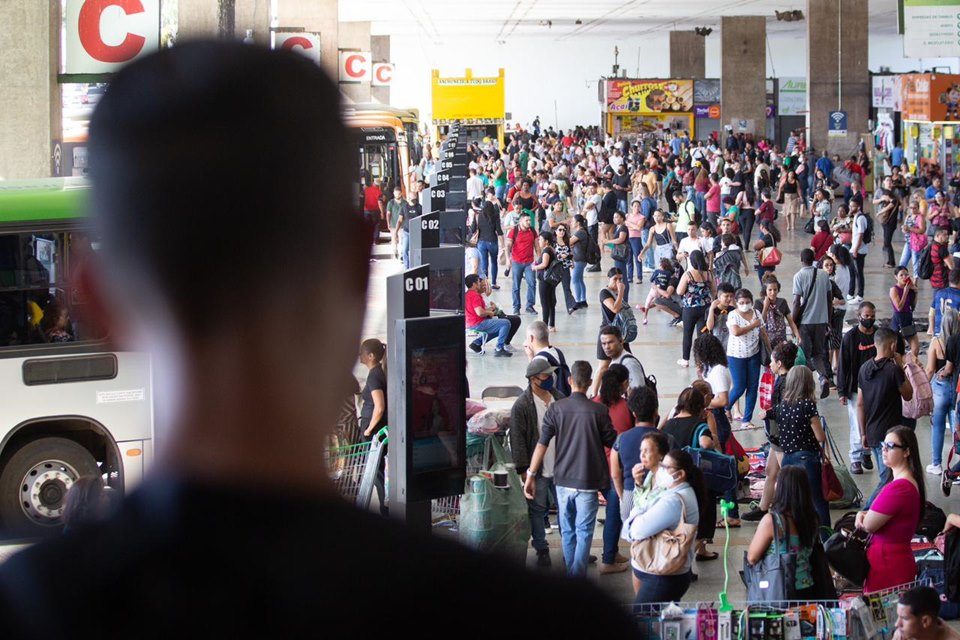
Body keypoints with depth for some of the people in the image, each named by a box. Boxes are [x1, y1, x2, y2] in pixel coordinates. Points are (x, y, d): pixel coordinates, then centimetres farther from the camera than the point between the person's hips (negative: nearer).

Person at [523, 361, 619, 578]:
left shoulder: (556, 409, -4)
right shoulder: (599, 411, -10)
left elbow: (542, 444, -6)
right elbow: (613, 442, -2)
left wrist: (531, 475, -1)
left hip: (563, 480, 3)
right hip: (588, 481, -3)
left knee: (567, 531, 16)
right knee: (584, 531, 4)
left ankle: (570, 572, 25)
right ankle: (578, 575, -3)